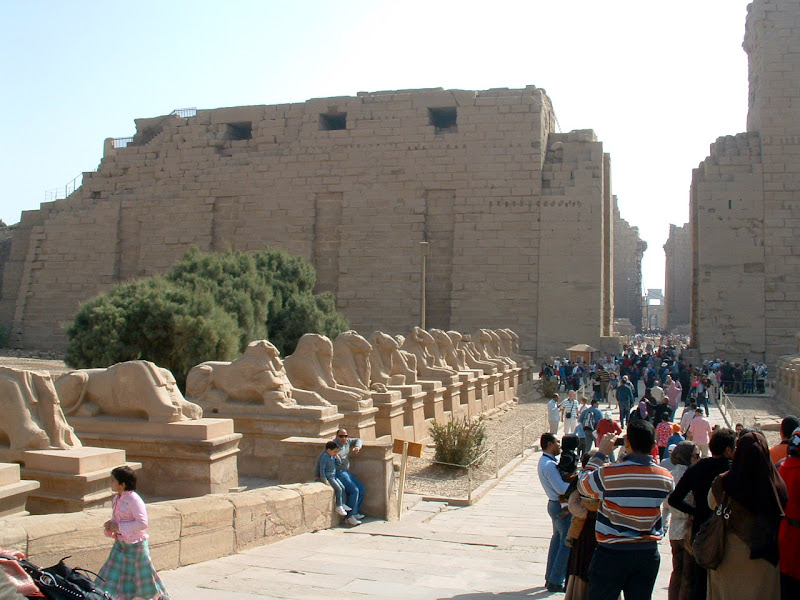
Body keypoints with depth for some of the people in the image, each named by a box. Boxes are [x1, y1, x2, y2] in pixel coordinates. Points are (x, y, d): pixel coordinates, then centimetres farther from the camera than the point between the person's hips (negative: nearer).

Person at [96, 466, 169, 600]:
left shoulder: (134, 499, -21)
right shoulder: (116, 498, 5)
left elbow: (143, 523, -26)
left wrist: (119, 527, -23)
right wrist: (109, 526, -4)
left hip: (135, 544, -8)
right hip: (120, 543, 8)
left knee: (144, 575, 6)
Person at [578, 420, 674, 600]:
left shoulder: (607, 474, -18)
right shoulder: (666, 477, -5)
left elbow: (583, 485, 1)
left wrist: (600, 453, 5)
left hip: (611, 553, -3)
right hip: (648, 554, 4)